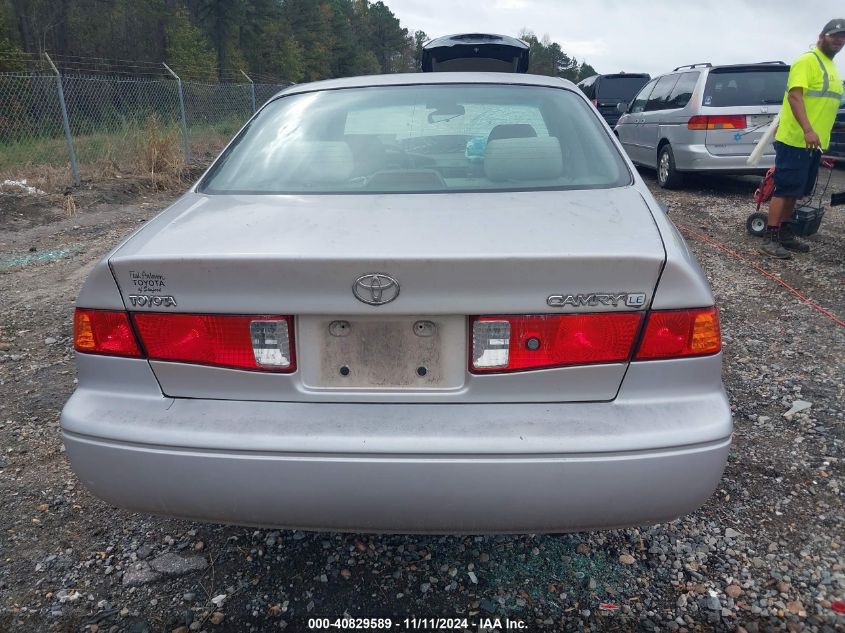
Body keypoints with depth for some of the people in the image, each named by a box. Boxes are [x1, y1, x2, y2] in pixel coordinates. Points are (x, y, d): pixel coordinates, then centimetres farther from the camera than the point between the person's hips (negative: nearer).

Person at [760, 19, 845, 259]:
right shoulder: (807, 61, -10)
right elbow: (794, 96, -21)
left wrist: (820, 137, 24)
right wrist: (807, 130, -32)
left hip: (814, 143, 9)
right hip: (795, 141, -9)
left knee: (795, 192, 13)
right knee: (785, 190, -10)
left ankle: (783, 232, 20)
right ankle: (770, 239, -9)